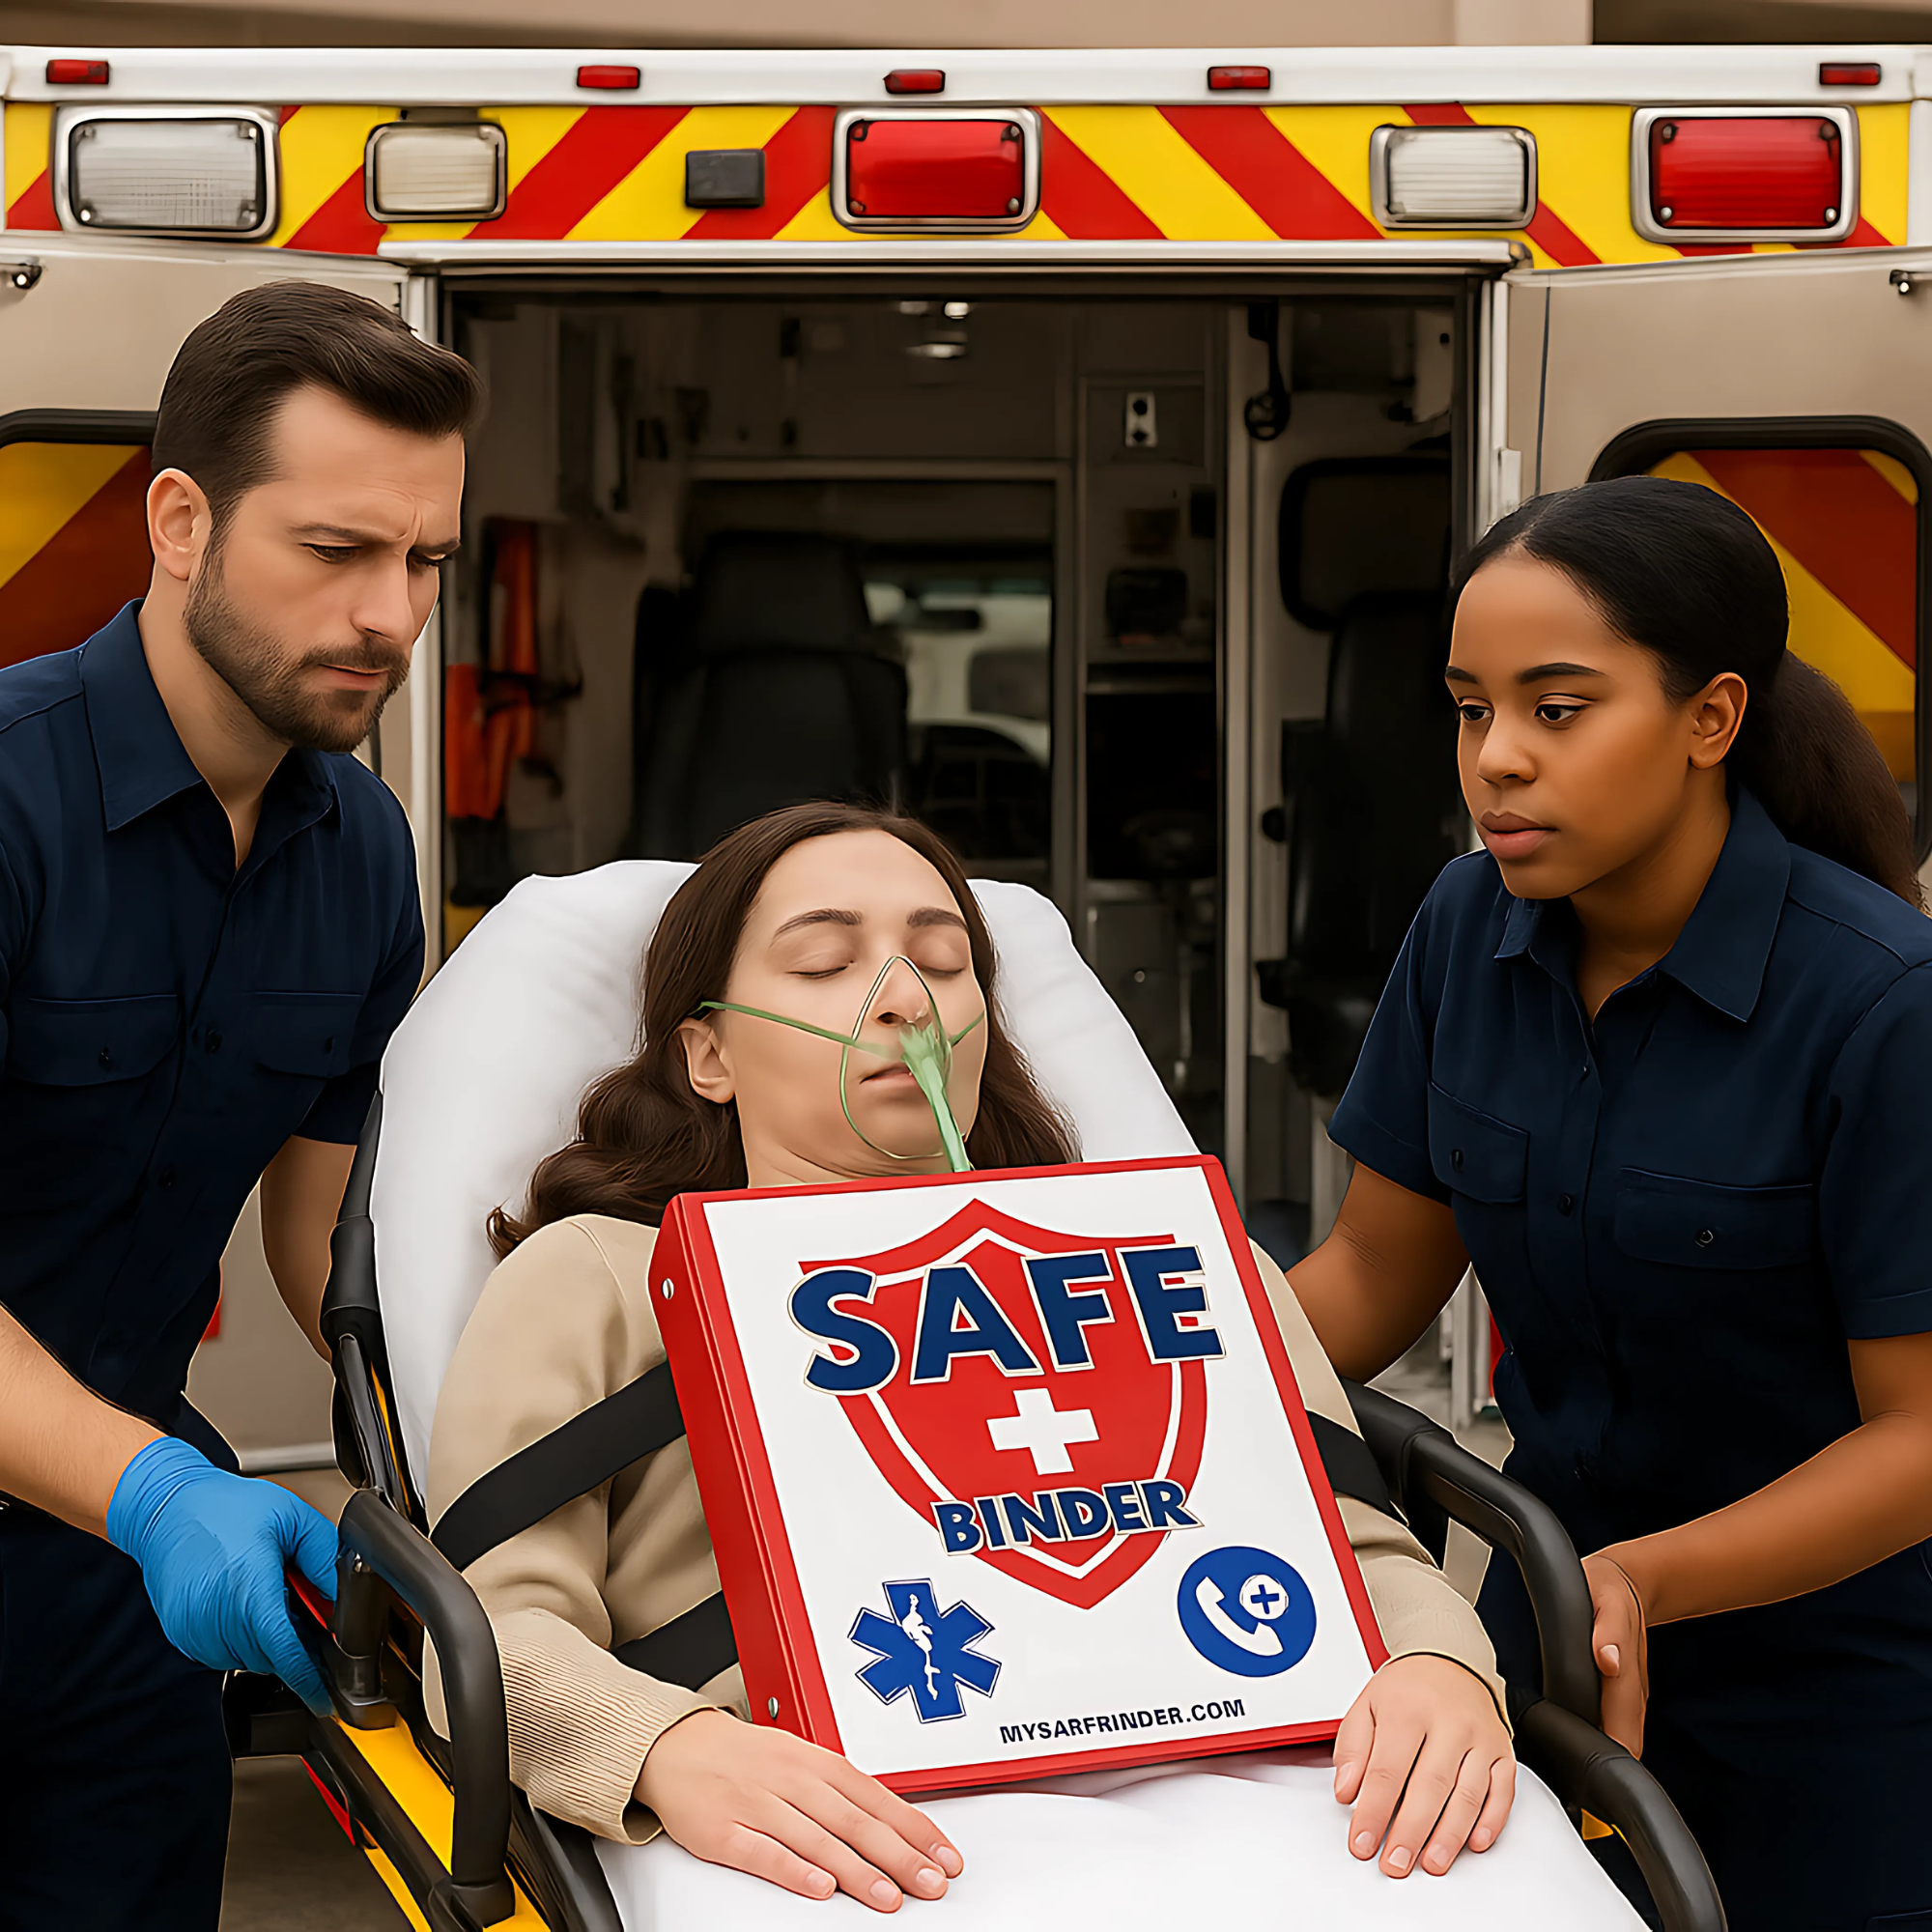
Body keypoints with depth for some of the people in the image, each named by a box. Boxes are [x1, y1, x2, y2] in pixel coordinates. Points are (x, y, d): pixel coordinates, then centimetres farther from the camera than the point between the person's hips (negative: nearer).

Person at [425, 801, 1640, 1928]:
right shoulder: (593, 1273, 21)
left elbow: (1360, 1544, 20)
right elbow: (502, 1625, 6)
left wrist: (1439, 1674, -7)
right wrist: (673, 1751, -19)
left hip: (1221, 1771, 4)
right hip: (853, 1812, -3)